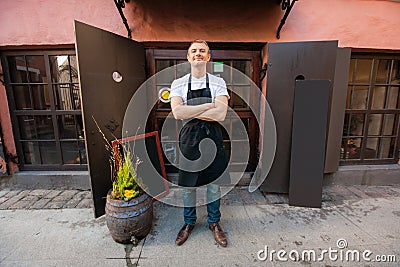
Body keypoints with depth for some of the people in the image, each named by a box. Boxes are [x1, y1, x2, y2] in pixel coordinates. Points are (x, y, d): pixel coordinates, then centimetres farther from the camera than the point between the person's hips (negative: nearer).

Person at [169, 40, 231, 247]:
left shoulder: (218, 83, 0)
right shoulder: (178, 84, 1)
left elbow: (220, 114, -15)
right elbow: (177, 113, -17)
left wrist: (189, 112, -14)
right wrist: (208, 105, -16)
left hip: (212, 137, 0)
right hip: (188, 137, 1)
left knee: (214, 184, 12)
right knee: (187, 184, 13)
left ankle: (214, 222, 37)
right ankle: (189, 222, 38)